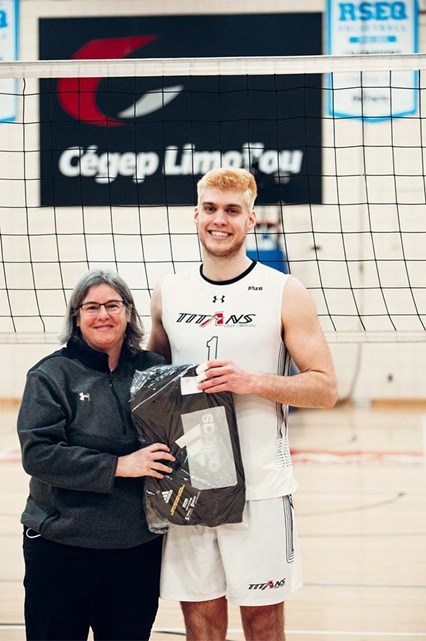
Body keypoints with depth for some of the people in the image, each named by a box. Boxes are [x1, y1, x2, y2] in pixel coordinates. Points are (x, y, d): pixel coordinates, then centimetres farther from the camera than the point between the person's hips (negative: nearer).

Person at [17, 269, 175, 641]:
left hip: (139, 549, 3)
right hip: (62, 548, -3)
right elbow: (37, 453, -14)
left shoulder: (153, 370, 5)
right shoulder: (51, 375, -5)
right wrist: (118, 466, -19)